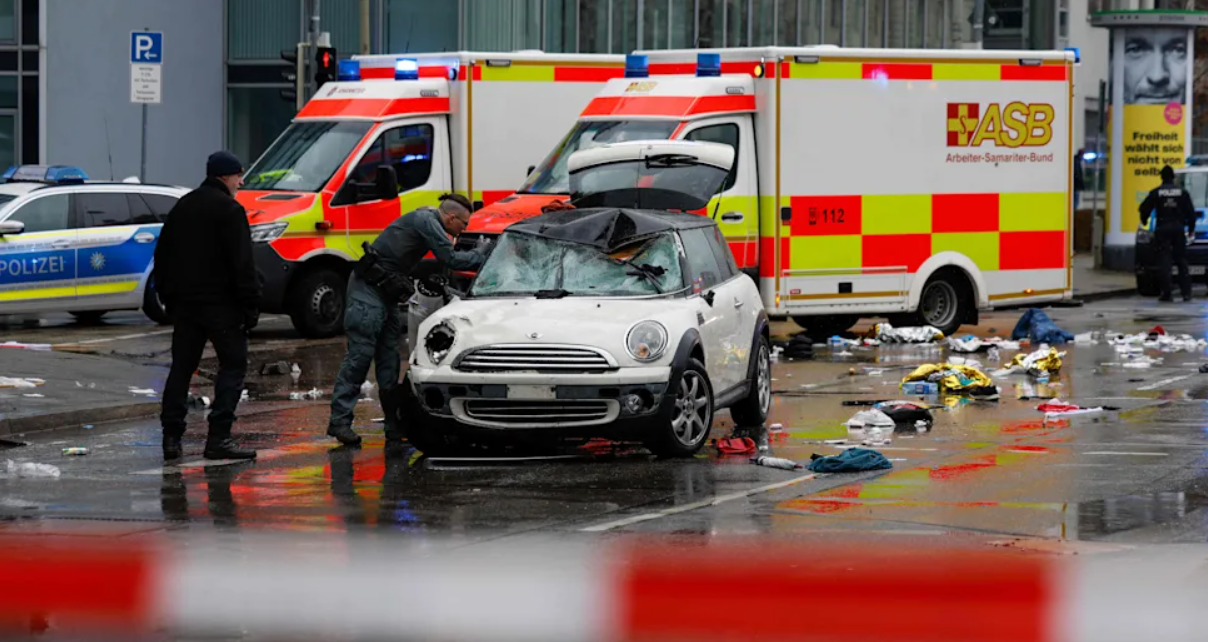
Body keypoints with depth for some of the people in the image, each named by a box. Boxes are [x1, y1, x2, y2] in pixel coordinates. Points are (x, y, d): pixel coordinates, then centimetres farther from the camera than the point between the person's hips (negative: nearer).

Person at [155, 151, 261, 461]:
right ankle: (218, 437, -9)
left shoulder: (182, 207, 14)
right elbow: (242, 264, -15)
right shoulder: (229, 209, -10)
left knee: (181, 367, 10)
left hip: (184, 303, 7)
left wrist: (168, 297, 23)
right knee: (233, 364, -1)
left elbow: (162, 256, 19)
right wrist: (250, 305, -12)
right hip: (220, 302, -7)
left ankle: (171, 437, 6)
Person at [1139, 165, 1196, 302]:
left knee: (1164, 262, -2)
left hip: (1163, 229, -1)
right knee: (1181, 261, 7)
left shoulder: (1156, 192, 1)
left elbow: (1145, 209, 3)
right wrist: (1191, 228, 18)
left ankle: (1166, 293, -8)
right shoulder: (1182, 192, 5)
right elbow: (1191, 212, 8)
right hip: (1178, 228, 1)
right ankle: (1186, 292, 1)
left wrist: (1144, 221, 22)